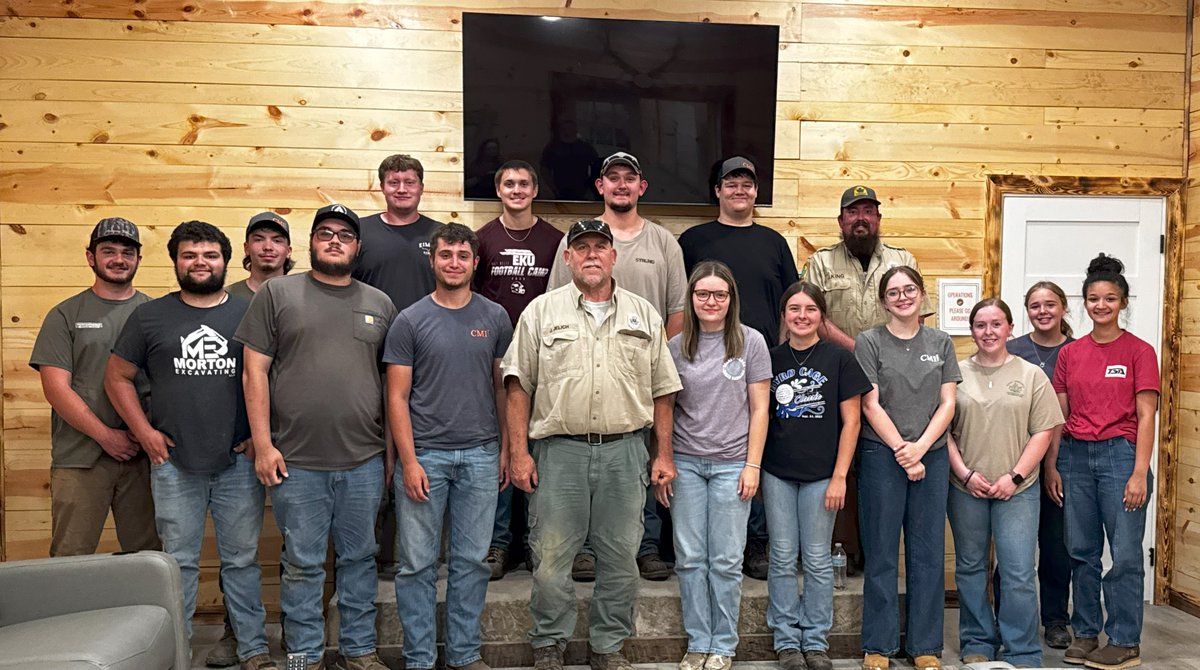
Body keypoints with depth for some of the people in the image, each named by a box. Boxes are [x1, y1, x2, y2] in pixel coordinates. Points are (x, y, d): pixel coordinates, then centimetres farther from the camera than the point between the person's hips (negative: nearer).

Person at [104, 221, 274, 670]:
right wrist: (145, 432, 1)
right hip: (174, 464, 1)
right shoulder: (149, 316, 6)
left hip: (239, 463, 0)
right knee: (179, 563, 10)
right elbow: (118, 377, 11)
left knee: (242, 560, 9)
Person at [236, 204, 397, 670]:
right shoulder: (277, 293, 3)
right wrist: (263, 444, -7)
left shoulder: (380, 304, 10)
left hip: (364, 462, 2)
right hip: (296, 462, -2)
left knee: (359, 558, 13)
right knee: (303, 564, 8)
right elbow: (255, 371, -1)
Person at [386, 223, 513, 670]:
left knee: (472, 560, 10)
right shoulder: (410, 321, -1)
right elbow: (397, 396, -2)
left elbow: (503, 386, 10)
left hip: (481, 456, 2)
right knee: (417, 562, 5)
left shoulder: (494, 318, 6)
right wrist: (409, 461, -9)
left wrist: (506, 448, 5)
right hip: (425, 455, -2)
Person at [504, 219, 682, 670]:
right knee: (550, 557, 4)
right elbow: (519, 386, 2)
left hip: (626, 451, 2)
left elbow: (661, 392, 11)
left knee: (620, 557, 9)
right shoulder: (541, 311, 4)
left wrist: (663, 454, 6)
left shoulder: (644, 315, 10)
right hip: (558, 450, -1)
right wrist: (519, 452, -4)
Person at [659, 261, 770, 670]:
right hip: (685, 463, 2)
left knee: (725, 562, 4)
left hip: (731, 464, -2)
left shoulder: (750, 342, -1)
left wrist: (752, 465, -5)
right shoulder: (675, 347, 4)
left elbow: (759, 409, 0)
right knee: (690, 559, 6)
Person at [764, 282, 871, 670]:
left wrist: (839, 476, -7)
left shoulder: (839, 359, -2)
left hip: (821, 474, -2)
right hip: (777, 474, 2)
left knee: (817, 560, 7)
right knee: (783, 558, 8)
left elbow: (851, 421, -2)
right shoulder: (772, 359, 5)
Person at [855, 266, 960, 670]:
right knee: (881, 553, 3)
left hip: (932, 456, 3)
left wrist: (920, 446, -9)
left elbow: (947, 403, 4)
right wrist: (902, 451, -11)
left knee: (929, 553, 7)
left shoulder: (940, 343, 9)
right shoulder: (869, 342, 0)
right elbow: (870, 406, -5)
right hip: (882, 456, -3)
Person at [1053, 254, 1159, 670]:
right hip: (1075, 455, 4)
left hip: (1119, 453, -3)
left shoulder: (1139, 352, -1)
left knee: (1125, 553, 0)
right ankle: (1085, 633, 21)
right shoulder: (1069, 354, 9)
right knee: (1082, 552, 10)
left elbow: (1145, 417, -5)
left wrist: (1140, 473, -11)